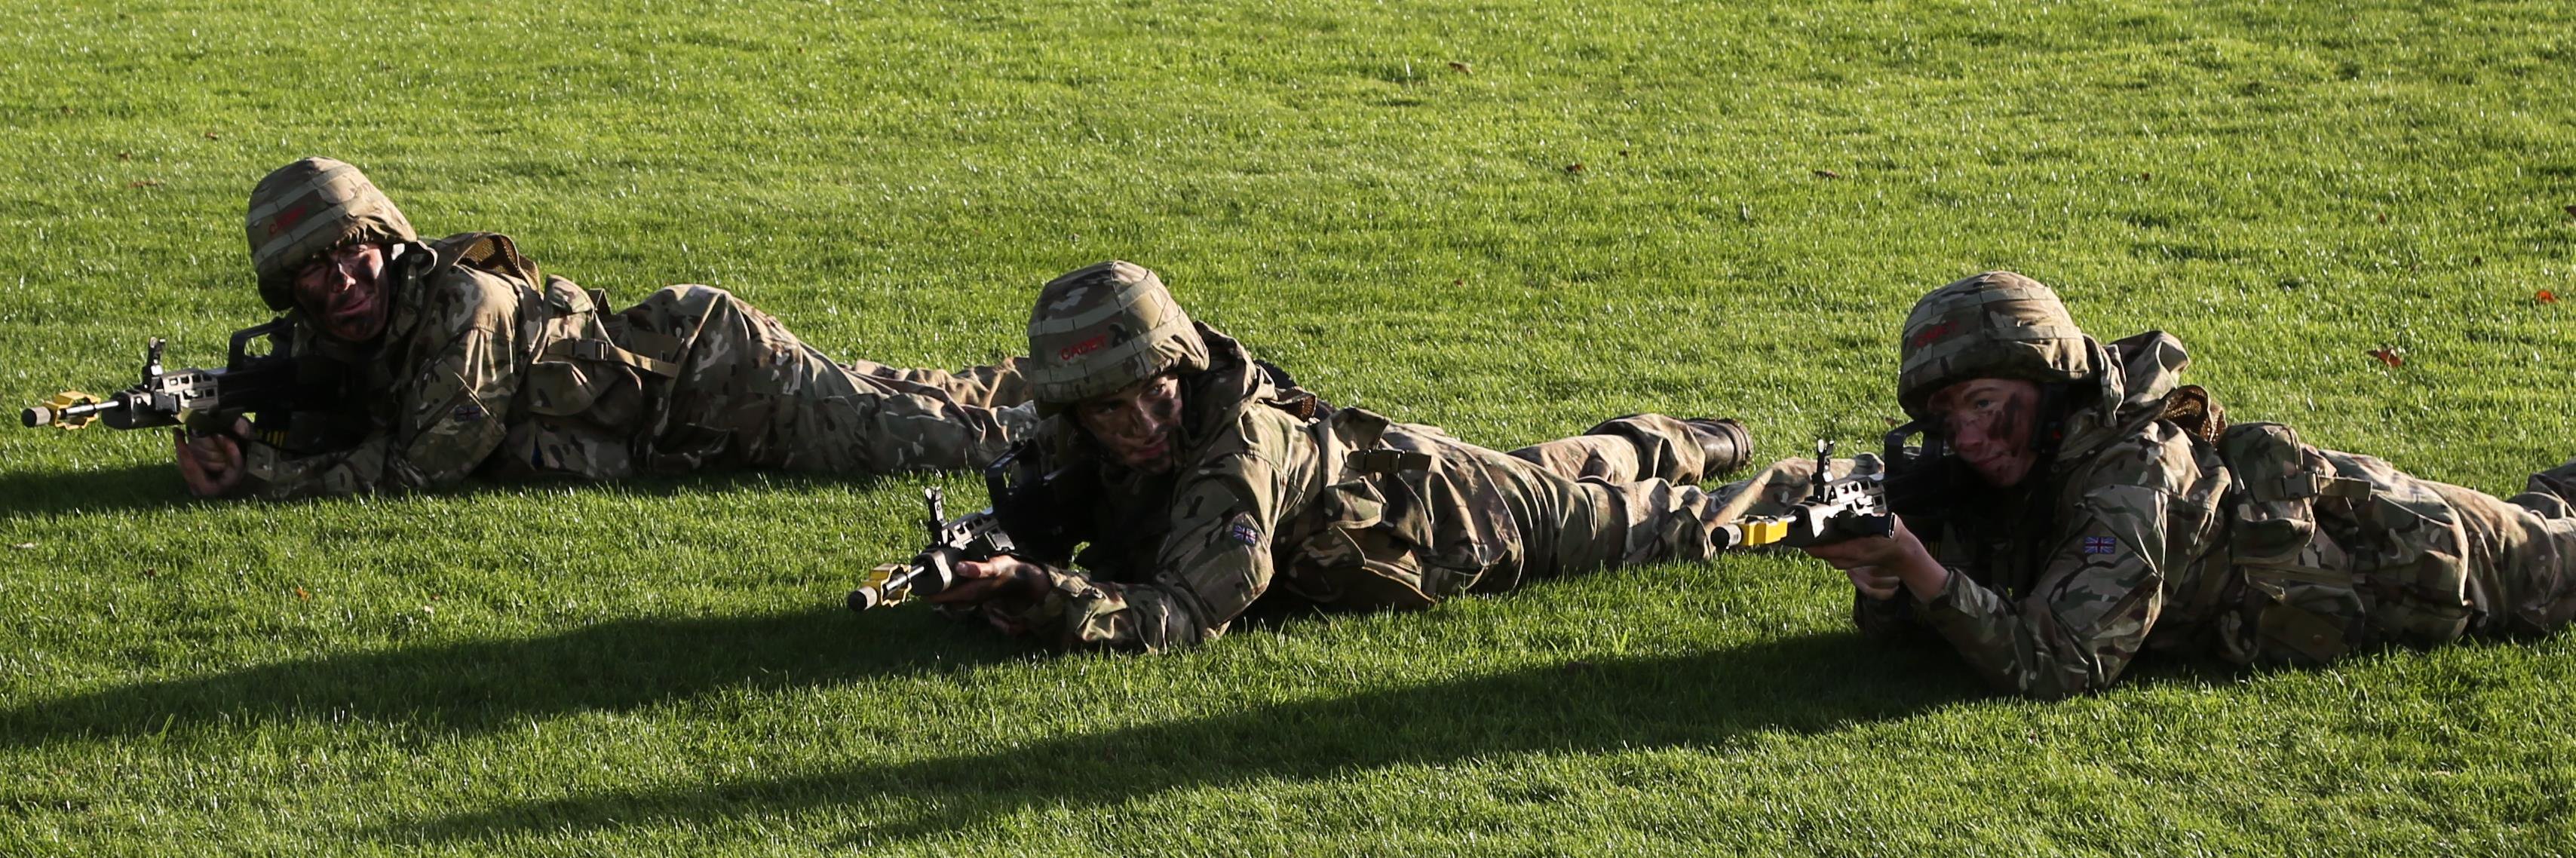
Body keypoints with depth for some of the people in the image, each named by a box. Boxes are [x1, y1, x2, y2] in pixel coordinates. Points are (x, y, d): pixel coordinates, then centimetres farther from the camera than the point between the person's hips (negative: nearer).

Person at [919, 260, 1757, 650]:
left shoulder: (1237, 452, -46)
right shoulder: (1081, 451, -25)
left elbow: (1185, 617, -55)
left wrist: (1040, 592, -66)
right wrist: (987, 570, -33)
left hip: (1431, 504, -7)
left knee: (1612, 517, 21)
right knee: (1548, 474, 36)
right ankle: (1676, 446, 64)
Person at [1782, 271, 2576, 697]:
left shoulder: (2129, 467, -39)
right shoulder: (2014, 468, -17)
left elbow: (2058, 667, -44)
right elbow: (1897, 626, -14)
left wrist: (1918, 565, -52)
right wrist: (1882, 568, -36)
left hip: (2387, 545, -6)